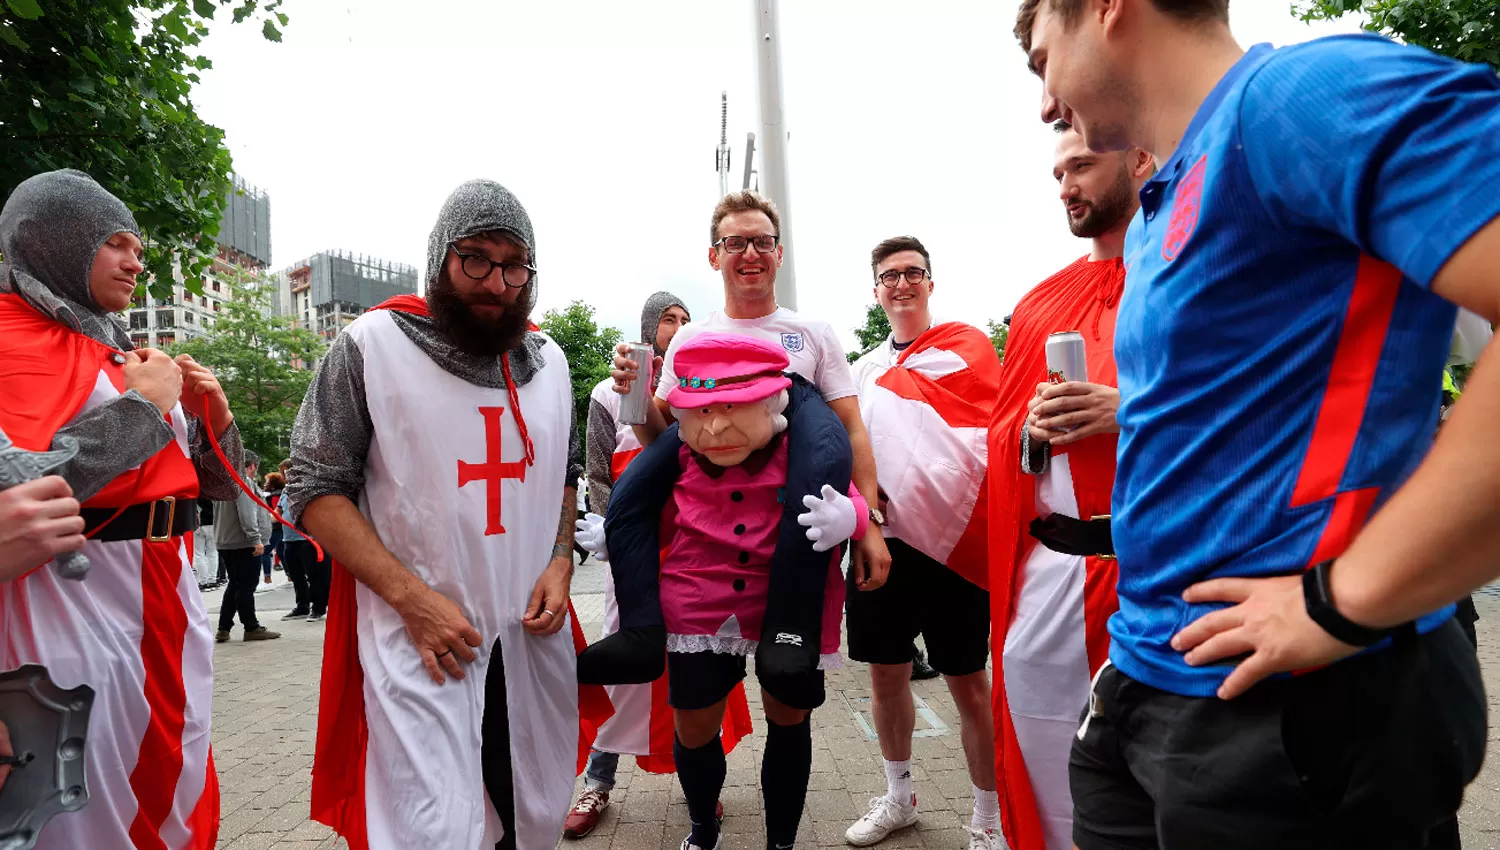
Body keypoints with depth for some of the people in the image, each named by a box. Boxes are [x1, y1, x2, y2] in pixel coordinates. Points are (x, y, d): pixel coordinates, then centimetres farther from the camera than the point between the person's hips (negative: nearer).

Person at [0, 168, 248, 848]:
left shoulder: (123, 352, 15)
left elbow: (217, 482, 18)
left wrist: (212, 409, 0)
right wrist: (144, 402, -15)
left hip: (168, 588, 7)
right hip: (78, 593, -7)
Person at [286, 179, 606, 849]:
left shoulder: (548, 359, 9)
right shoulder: (371, 346, -6)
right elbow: (315, 491, -6)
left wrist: (559, 564, 1)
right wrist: (411, 595, -16)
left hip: (535, 633, 5)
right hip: (422, 640, -4)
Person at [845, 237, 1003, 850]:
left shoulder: (967, 344, 1)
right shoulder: (865, 367, 16)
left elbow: (989, 436, -8)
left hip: (952, 539, -5)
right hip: (881, 539, 5)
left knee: (968, 683, 3)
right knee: (885, 673, 13)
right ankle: (898, 796, 34)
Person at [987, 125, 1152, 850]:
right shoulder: (1041, 304, 15)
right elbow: (1001, 437, 18)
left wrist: (1135, 412, -19)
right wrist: (1035, 428, -4)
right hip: (1048, 564, 5)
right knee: (1040, 754, 11)